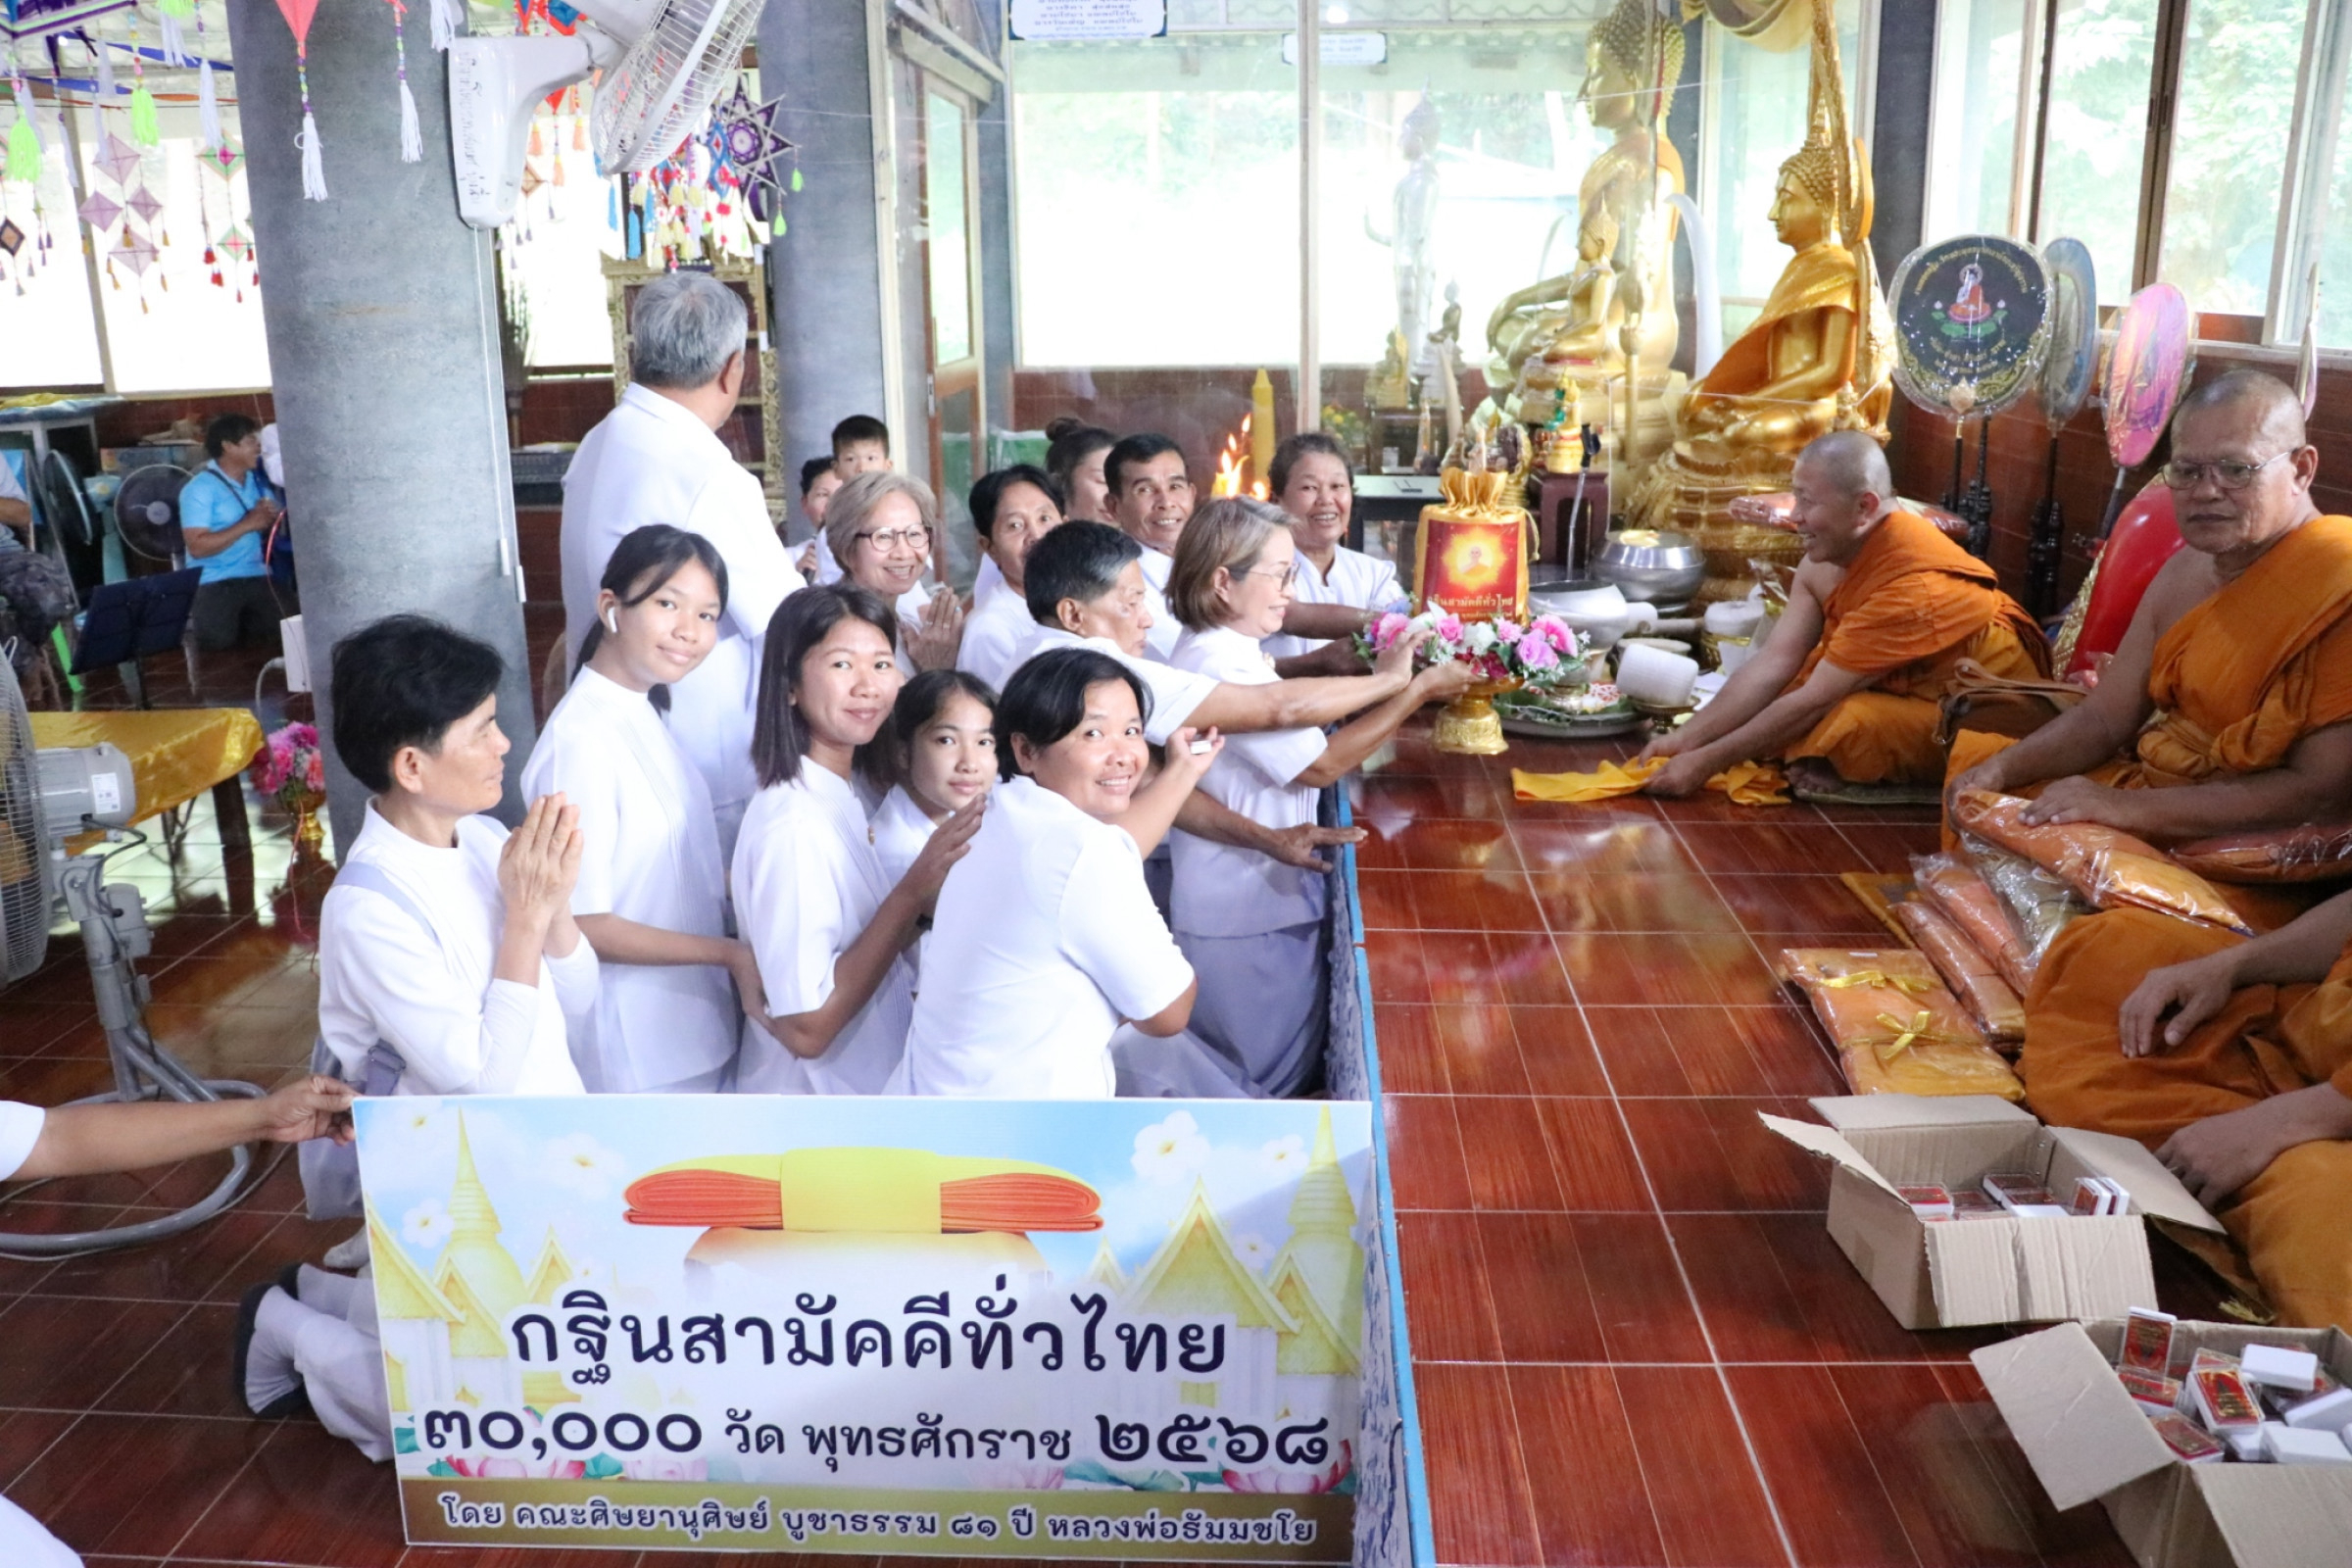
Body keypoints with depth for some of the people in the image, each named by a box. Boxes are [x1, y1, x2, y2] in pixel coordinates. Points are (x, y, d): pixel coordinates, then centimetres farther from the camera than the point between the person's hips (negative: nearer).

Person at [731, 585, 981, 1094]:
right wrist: (913, 891, -26)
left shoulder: (840, 795, 1)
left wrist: (928, 899, -7)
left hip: (860, 1090, 8)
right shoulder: (793, 824, -24)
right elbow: (806, 1025, -26)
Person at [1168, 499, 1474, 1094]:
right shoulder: (1222, 666, -25)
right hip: (1251, 916, -10)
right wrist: (1418, 689, -15)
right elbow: (1322, 764, -22)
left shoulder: (1217, 650, 9)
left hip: (1253, 900, 10)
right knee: (1277, 1080, 6)